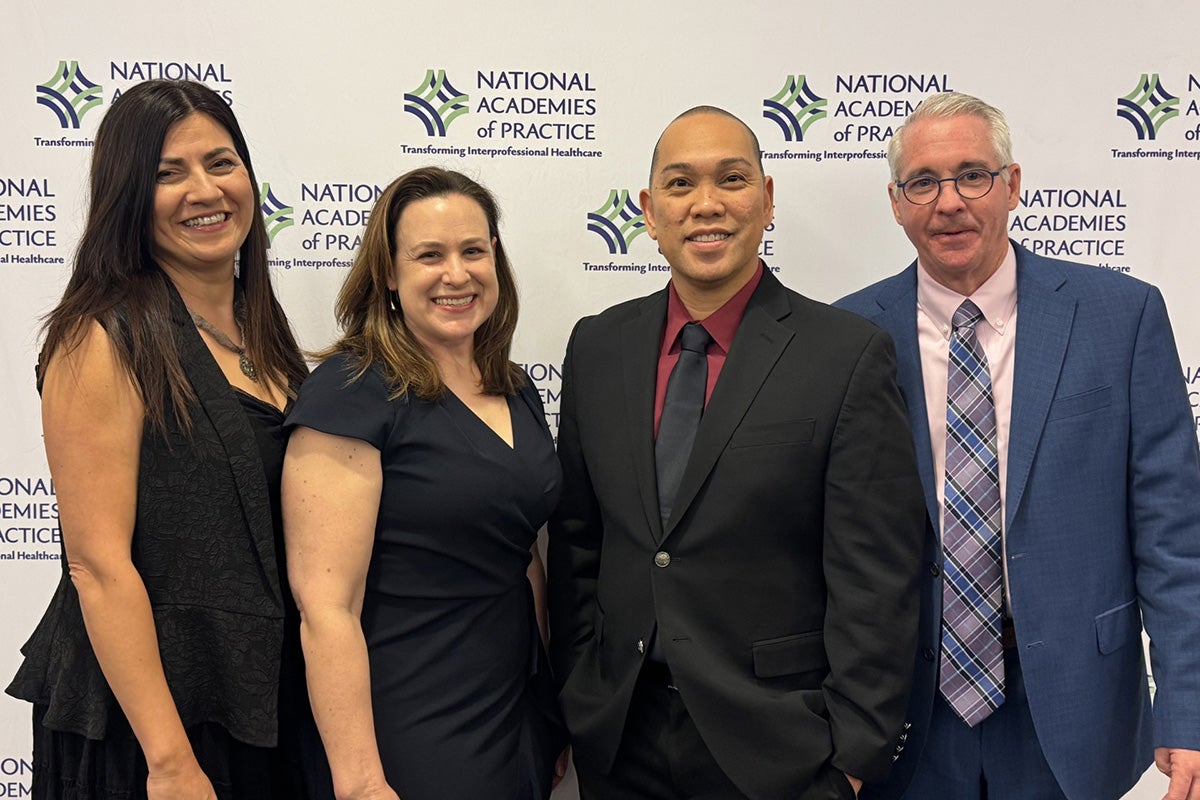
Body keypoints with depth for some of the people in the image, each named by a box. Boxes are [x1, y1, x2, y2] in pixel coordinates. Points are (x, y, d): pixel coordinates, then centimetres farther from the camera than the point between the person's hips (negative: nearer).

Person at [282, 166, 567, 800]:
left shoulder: (516, 392, 6)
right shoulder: (351, 392, -16)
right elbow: (325, 608, -19)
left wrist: (555, 706, 14)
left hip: (521, 716, 7)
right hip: (409, 741, -7)